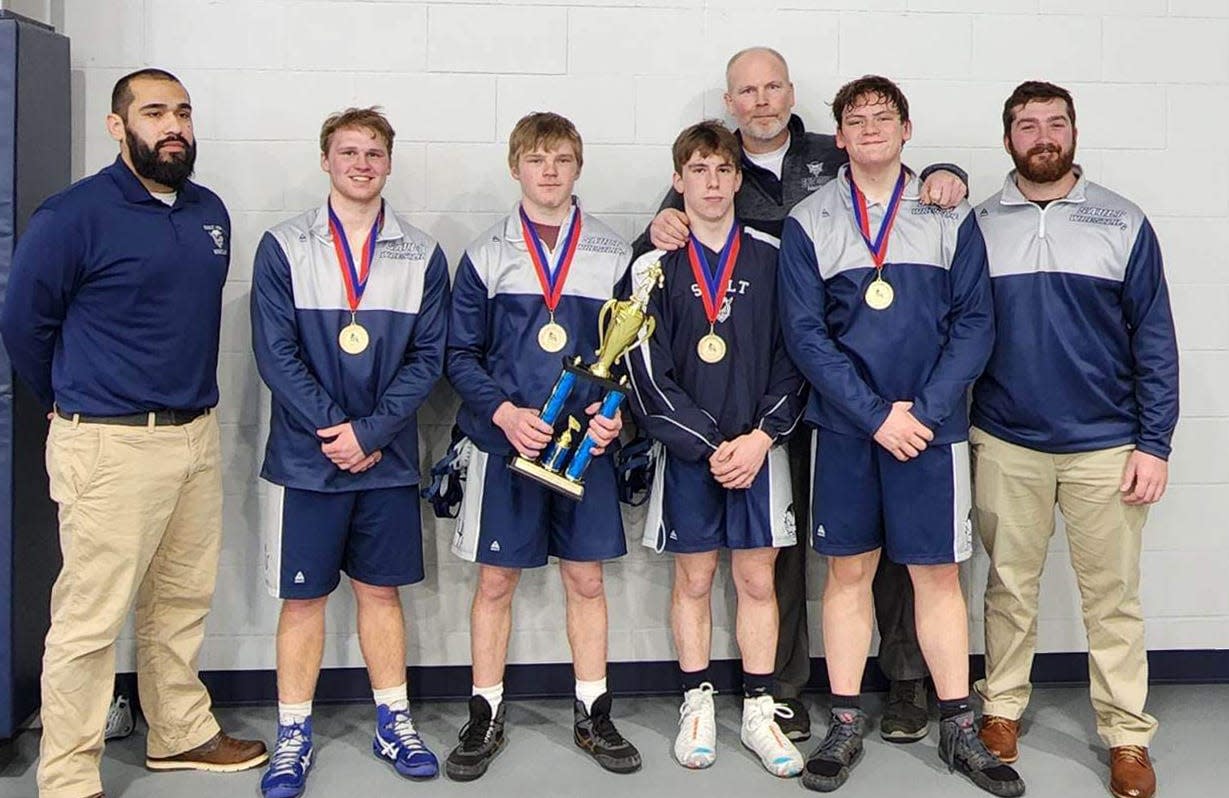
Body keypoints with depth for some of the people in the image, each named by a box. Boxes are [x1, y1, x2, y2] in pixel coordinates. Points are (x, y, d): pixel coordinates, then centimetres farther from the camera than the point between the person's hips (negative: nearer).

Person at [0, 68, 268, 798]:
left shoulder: (210, 211, 8)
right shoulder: (75, 215, -11)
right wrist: (78, 408, 8)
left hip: (199, 433, 7)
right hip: (111, 445, -6)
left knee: (182, 602, 18)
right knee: (90, 619, 0)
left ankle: (182, 734, 34)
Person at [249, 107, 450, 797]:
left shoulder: (423, 255, 4)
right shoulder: (284, 247, -1)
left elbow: (429, 356, -1)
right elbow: (275, 352, -7)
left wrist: (370, 430, -11)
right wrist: (332, 430, -14)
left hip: (389, 457, 2)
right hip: (306, 455, -1)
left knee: (381, 587, 11)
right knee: (303, 594, 5)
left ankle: (394, 723, 24)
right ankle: (295, 734, 17)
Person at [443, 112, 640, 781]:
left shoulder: (612, 255, 5)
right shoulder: (487, 255, 2)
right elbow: (460, 354, 0)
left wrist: (616, 411, -10)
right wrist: (504, 412, -15)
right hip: (505, 442, -1)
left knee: (587, 579, 8)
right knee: (495, 580, 6)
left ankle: (593, 716, 22)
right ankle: (485, 718, 19)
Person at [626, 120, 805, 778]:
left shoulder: (772, 259, 3)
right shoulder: (655, 267, 0)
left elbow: (793, 358, 1)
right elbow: (647, 375, -6)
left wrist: (762, 437, -10)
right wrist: (711, 444, -11)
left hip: (759, 449, 1)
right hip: (686, 452, -1)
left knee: (757, 580, 7)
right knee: (693, 579, 9)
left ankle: (759, 712, 19)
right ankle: (697, 706, 22)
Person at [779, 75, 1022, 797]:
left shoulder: (951, 217, 5)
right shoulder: (809, 223, 3)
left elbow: (975, 322, 0)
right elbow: (805, 333, -4)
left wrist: (924, 409, -12)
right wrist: (876, 414, -12)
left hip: (932, 425, 0)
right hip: (844, 428, 0)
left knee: (938, 574, 5)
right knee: (848, 572, 7)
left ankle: (959, 730, 17)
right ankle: (846, 727, 18)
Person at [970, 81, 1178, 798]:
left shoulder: (1124, 224, 1)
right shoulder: (977, 227, 4)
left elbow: (1154, 340, 0)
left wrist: (1154, 443, -4)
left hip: (1105, 447, -1)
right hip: (1005, 445, 1)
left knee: (1113, 595, 6)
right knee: (1010, 584, 12)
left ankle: (1128, 735, 18)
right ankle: (1002, 708, 28)